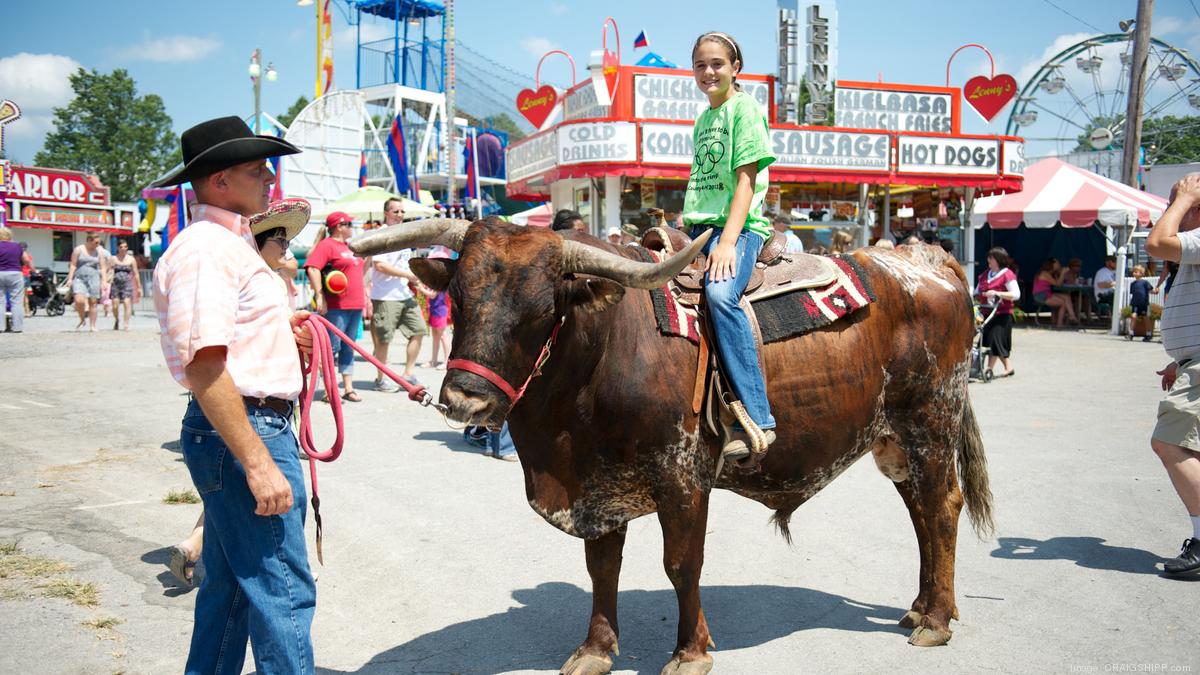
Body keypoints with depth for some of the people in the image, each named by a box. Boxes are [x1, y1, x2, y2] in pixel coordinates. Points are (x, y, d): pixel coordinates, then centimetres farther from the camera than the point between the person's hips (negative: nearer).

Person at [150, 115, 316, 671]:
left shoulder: (230, 242, 17)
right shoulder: (205, 250, -16)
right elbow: (203, 365, -23)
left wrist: (281, 332, 9)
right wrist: (259, 464, -26)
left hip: (259, 424, 11)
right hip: (242, 432, -11)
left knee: (231, 583, 20)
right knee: (282, 590, -5)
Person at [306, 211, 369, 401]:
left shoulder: (349, 247, 21)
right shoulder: (326, 245, -6)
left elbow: (359, 271, 33)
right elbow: (312, 268, -18)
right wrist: (320, 296, -22)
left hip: (355, 306, 8)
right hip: (336, 307, -8)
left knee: (348, 348, 10)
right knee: (332, 347, -5)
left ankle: (348, 388, 13)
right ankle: (329, 390, 0)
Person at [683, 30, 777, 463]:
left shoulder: (744, 108, 0)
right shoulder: (703, 119, 22)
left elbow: (746, 181, -9)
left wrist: (727, 241, -19)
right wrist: (686, 230, 10)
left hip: (739, 227, -8)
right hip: (699, 228, 8)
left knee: (719, 293, -34)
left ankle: (755, 419, -35)